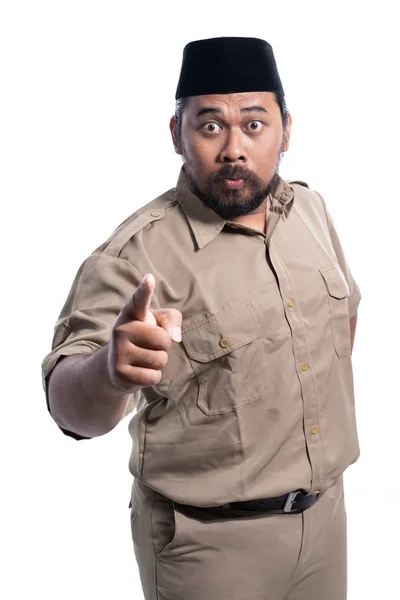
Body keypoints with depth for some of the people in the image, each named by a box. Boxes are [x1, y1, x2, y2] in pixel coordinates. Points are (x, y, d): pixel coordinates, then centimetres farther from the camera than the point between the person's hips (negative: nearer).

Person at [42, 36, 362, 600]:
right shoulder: (137, 255, -21)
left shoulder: (311, 210, -1)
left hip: (325, 511, 6)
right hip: (210, 540, -5)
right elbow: (71, 407, -29)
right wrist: (109, 371, -49)